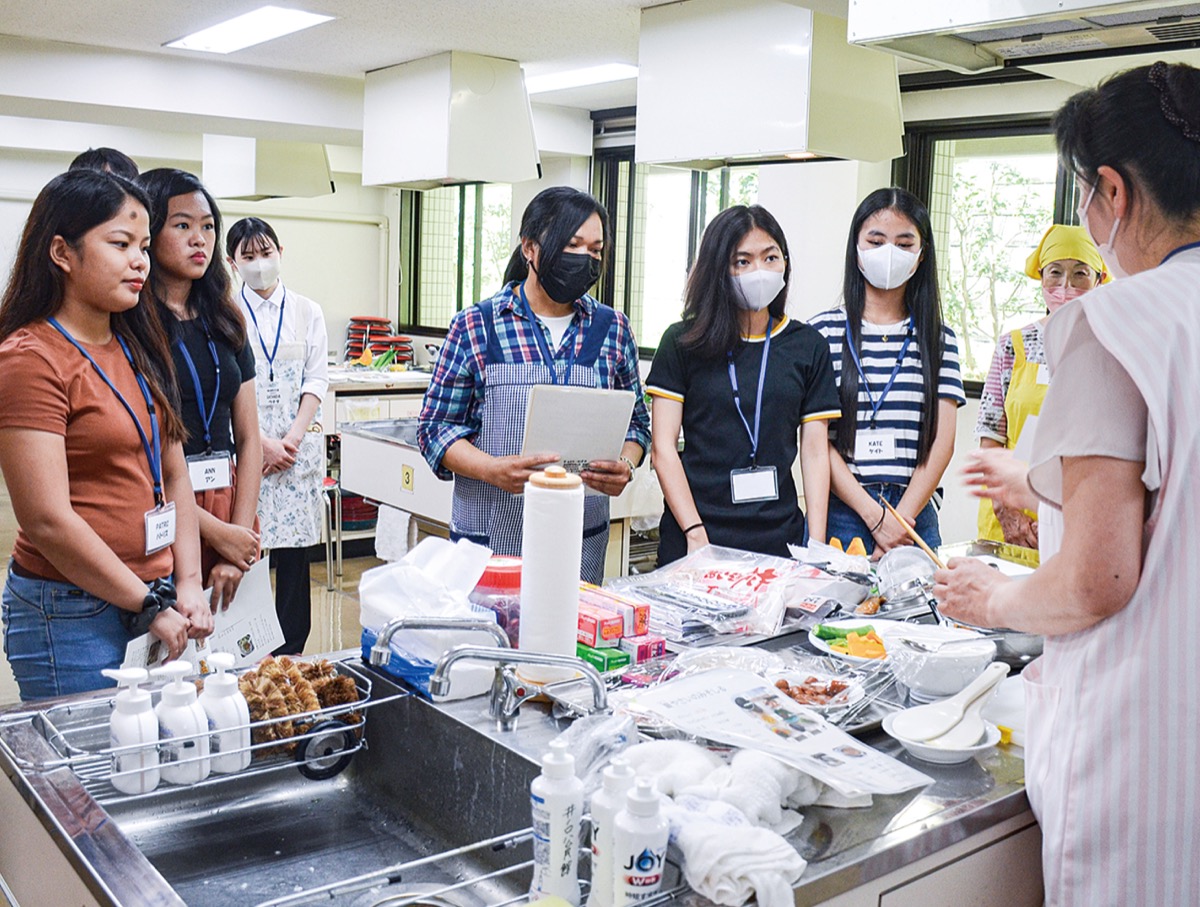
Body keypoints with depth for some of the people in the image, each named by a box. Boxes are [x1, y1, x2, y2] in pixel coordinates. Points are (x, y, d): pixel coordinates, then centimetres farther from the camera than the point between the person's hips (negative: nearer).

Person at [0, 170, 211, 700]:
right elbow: (48, 521, -17)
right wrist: (150, 606, -12)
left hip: (156, 599, 7)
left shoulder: (139, 347, 11)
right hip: (70, 614, -6)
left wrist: (187, 584, 0)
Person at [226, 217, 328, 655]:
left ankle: (291, 650, 11)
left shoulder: (308, 312, 9)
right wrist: (263, 443, -11)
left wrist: (293, 439, -7)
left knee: (294, 547, 3)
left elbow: (316, 381, 5)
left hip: (298, 447, 1)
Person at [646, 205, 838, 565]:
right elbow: (663, 447, -3)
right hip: (692, 538, -2)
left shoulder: (808, 346, 7)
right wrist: (695, 535, -12)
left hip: (778, 539, 2)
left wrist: (816, 546, -3)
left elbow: (815, 452, 5)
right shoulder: (683, 342, 1)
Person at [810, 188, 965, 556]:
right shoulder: (825, 330, 1)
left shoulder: (940, 340, 9)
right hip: (841, 512, -2)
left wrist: (901, 518, -10)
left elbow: (942, 441, 2)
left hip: (914, 513, 2)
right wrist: (875, 515, -11)